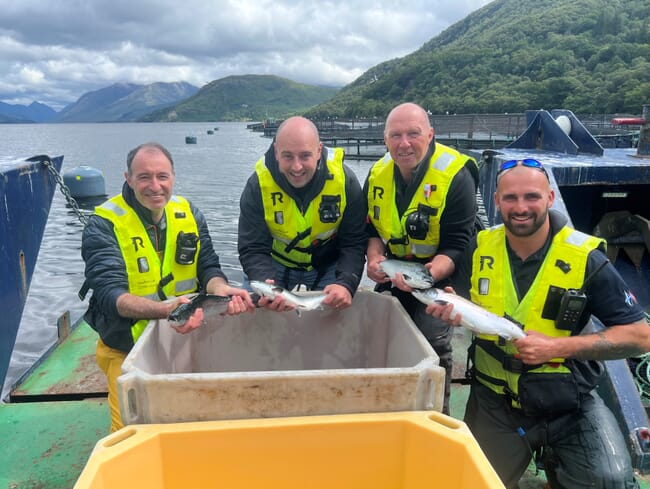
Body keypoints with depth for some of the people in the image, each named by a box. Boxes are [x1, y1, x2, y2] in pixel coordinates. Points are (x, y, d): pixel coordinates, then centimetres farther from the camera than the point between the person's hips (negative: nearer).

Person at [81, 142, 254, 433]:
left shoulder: (189, 214, 0)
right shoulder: (103, 225, -14)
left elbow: (208, 267, -3)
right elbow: (109, 294, -24)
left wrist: (220, 289, -29)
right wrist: (165, 309, -44)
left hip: (186, 338, 4)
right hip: (128, 348, -3)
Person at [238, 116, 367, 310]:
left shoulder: (345, 180, -19)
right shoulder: (258, 185, -20)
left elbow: (354, 243, -15)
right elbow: (252, 250, -19)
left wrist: (346, 283, -33)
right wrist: (267, 286, -40)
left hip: (328, 270, 0)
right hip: (277, 269, 0)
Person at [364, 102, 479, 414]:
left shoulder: (455, 175, -22)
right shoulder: (378, 173, -5)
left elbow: (457, 245, -22)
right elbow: (371, 228, 6)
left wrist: (427, 276, -38)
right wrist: (374, 257, -15)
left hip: (439, 275, -5)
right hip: (392, 273, 6)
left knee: (432, 346, -12)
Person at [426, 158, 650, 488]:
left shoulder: (585, 258, -15)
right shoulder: (481, 248, -6)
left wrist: (557, 347, -23)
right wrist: (451, 309, -18)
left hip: (569, 402, -2)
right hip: (495, 400, 3)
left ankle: (554, 460, 11)